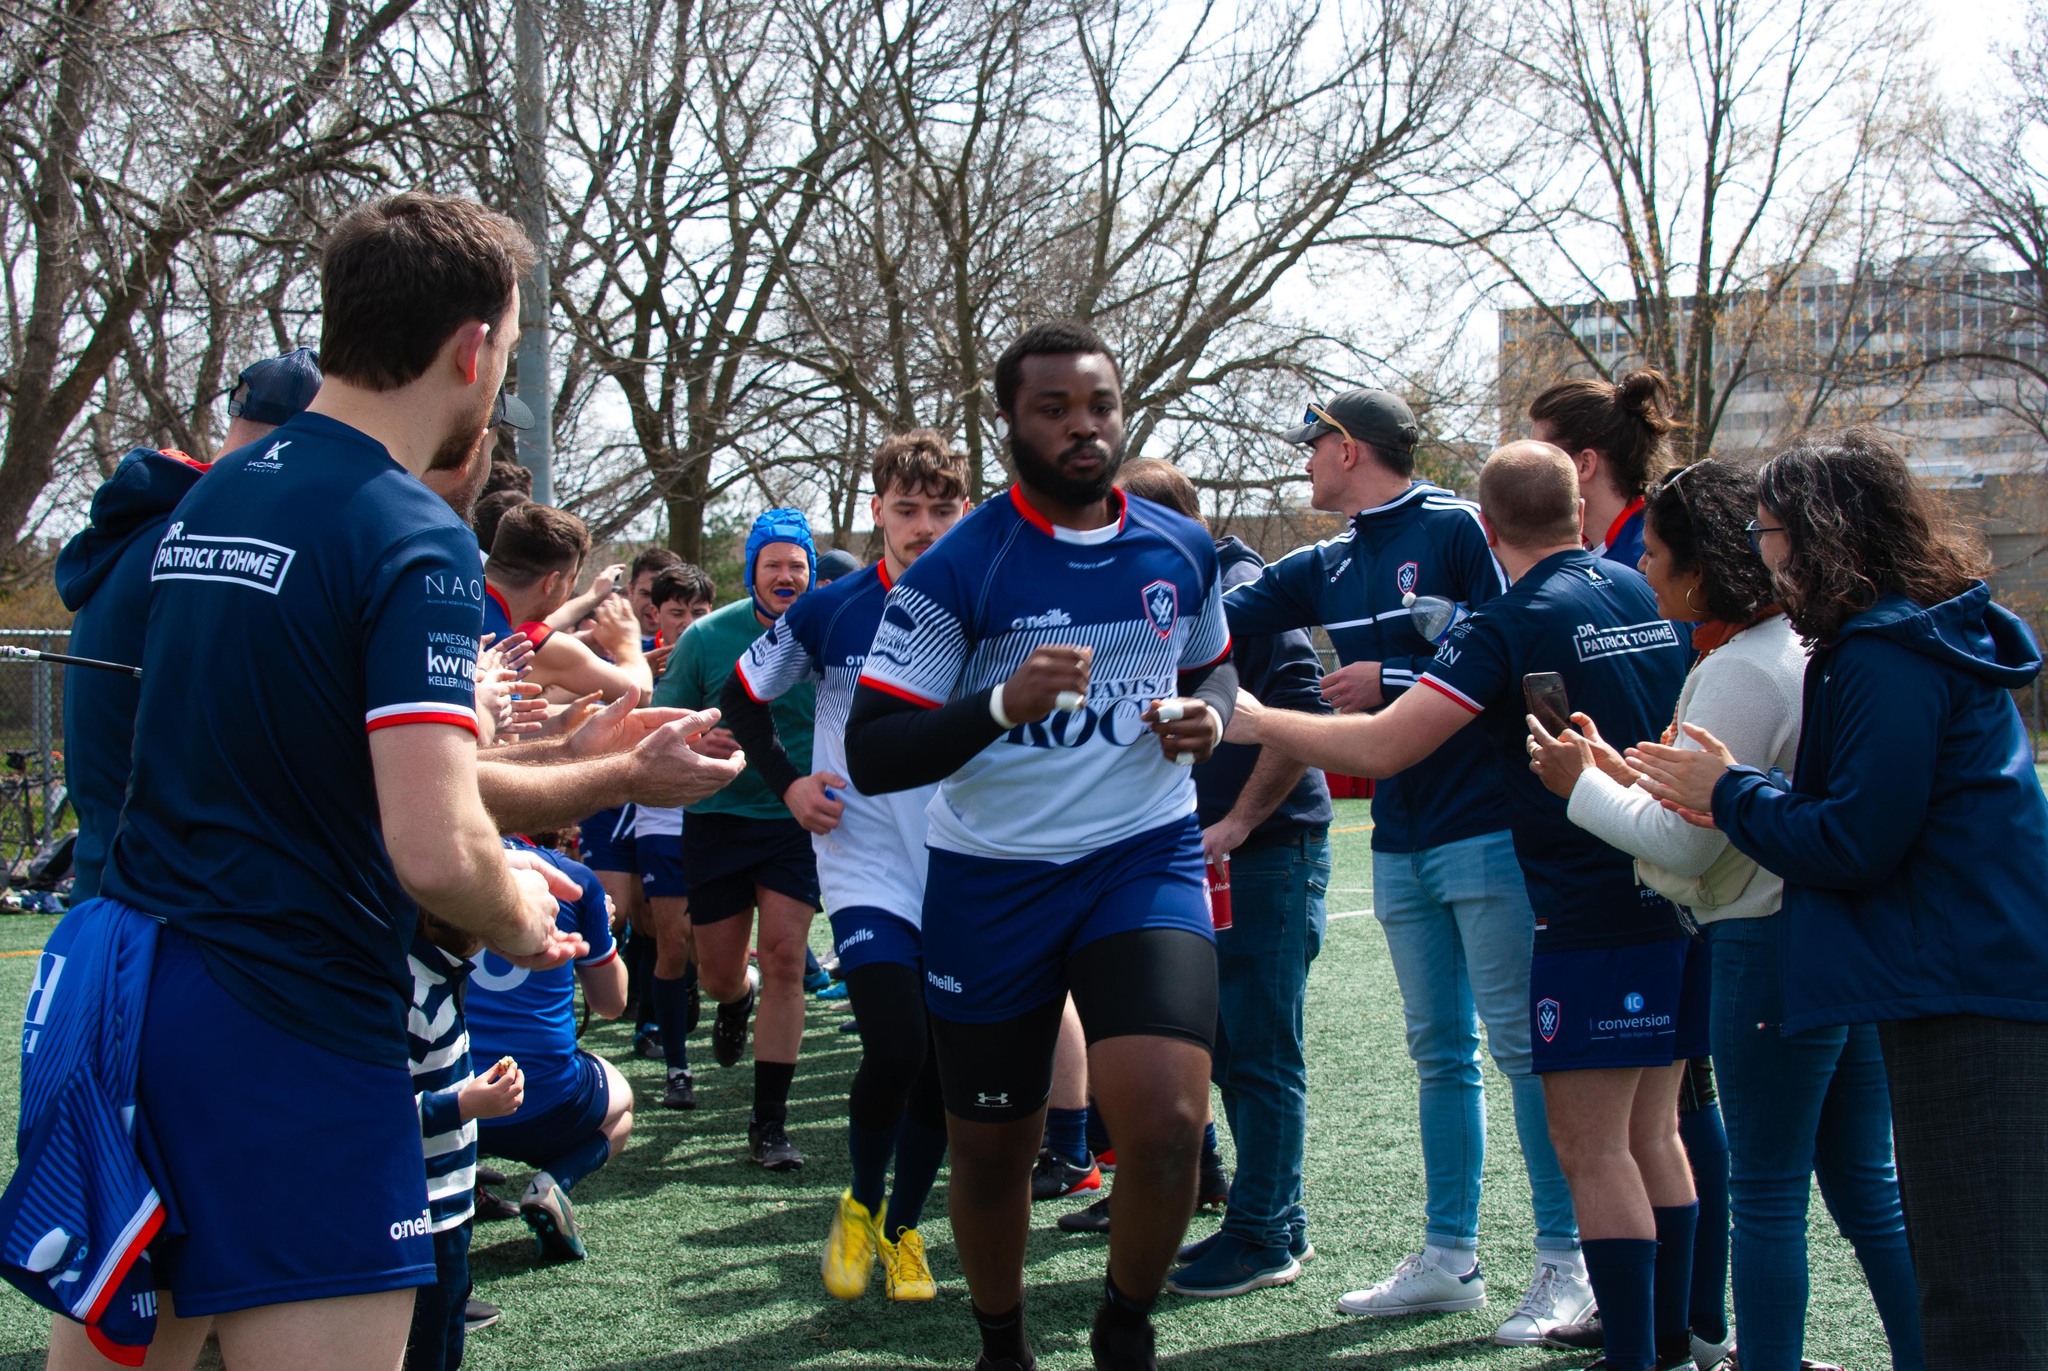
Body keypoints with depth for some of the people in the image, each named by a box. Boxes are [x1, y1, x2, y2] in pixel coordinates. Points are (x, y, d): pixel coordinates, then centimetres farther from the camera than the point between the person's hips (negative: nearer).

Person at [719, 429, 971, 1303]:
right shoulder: (828, 613, -3)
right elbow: (742, 698, 11)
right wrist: (787, 785, 3)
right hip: (867, 868, -2)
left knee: (943, 1067, 5)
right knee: (895, 1050, -17)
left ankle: (903, 1229, 27)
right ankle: (859, 1206, 10)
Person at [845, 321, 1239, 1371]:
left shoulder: (1181, 552, 2)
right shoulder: (959, 569, -10)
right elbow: (870, 755, -14)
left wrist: (1206, 715, -1)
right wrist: (1004, 704, -29)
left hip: (1145, 854, 1)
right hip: (991, 879, -1)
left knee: (1165, 1125, -19)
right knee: (990, 1148, 10)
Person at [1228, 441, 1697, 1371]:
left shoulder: (1512, 625, -13)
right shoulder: (1648, 596, 9)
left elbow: (1381, 749, -17)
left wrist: (1256, 722, -5)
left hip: (1593, 914, -8)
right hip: (1679, 896, 8)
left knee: (1590, 1147, -3)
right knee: (1650, 1134, 14)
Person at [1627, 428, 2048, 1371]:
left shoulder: (1886, 658, -14)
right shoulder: (1931, 637, 18)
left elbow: (1855, 843, -17)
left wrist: (1730, 793, -2)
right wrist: (1736, 802, 10)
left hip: (1967, 995, -11)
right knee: (1958, 1266, 16)